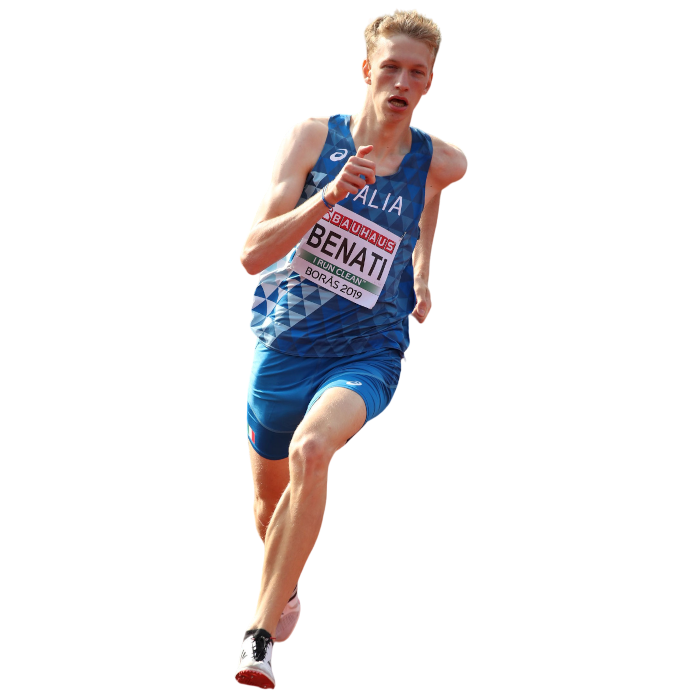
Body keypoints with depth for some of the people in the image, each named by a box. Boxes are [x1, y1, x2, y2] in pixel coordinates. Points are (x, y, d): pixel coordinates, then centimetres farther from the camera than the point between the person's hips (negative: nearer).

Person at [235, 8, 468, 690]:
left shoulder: (442, 162, -7)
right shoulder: (312, 137, -11)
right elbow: (252, 255, -19)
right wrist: (329, 195, -31)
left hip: (368, 352, -2)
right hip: (285, 343, 2)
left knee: (311, 450, -31)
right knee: (269, 491, 17)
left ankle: (261, 632, -25)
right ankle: (285, 593, 52)